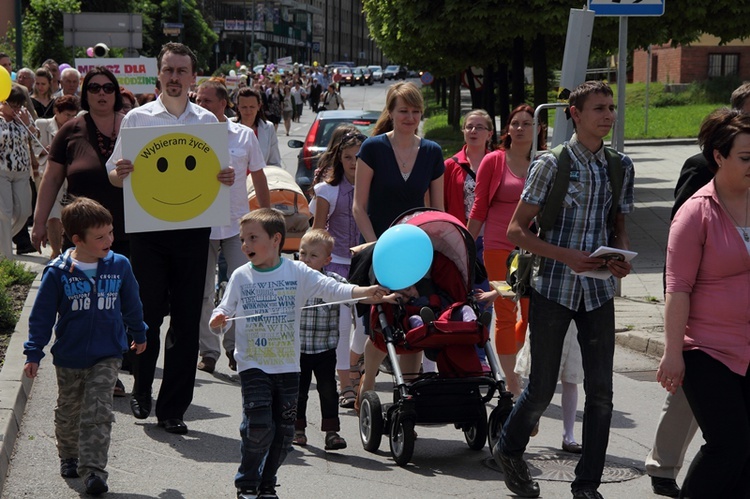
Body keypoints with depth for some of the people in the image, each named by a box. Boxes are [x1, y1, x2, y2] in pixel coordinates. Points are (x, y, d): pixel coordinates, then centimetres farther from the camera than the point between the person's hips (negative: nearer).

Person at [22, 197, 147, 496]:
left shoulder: (119, 266, -6)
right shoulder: (58, 272, -12)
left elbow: (131, 305, 11)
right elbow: (41, 315, -5)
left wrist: (138, 334, 23)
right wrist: (33, 354, -6)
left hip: (106, 357, 0)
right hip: (69, 358, 0)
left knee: (98, 413, -9)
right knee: (69, 411, 18)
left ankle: (93, 469, -9)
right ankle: (69, 457, 39)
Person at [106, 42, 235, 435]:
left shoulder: (208, 122, 10)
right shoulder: (137, 119, 5)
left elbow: (217, 174, 14)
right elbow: (114, 175, 6)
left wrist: (227, 178, -9)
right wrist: (120, 173, -17)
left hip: (193, 229, 1)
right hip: (148, 228, -1)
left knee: (186, 321, 2)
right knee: (148, 313, 0)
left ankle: (172, 408, 9)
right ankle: (141, 392, 22)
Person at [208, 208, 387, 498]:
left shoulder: (297, 272, -1)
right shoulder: (241, 277, 2)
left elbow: (331, 289, -8)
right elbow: (224, 310, 6)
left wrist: (367, 292, -22)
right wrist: (217, 320, -18)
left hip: (288, 366, 1)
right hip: (253, 365, -1)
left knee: (284, 430, 5)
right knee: (259, 425, -12)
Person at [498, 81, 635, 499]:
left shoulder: (621, 166, 5)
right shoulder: (552, 164, -9)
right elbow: (517, 230, -7)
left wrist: (621, 258, -5)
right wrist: (567, 256, -18)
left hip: (599, 291, 4)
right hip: (553, 288, -4)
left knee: (601, 391, 0)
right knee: (542, 389, 4)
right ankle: (510, 450, 32)